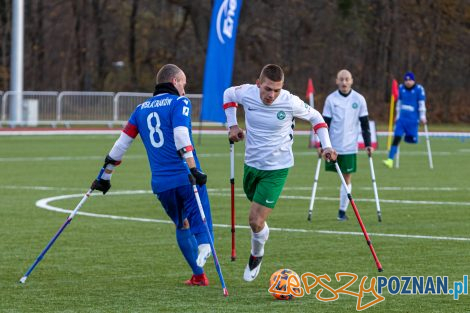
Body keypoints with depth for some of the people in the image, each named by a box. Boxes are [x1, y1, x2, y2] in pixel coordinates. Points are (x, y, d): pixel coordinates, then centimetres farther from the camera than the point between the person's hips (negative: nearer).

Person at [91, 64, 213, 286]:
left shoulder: (141, 109, 17)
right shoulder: (179, 102, 1)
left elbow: (121, 144, 17)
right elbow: (181, 136, -17)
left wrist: (105, 177, 24)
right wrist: (193, 169, -25)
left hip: (161, 183, 5)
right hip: (185, 178, -5)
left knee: (182, 226, 18)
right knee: (199, 220, -7)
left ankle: (198, 275, 17)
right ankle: (204, 246, -39)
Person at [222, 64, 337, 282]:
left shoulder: (290, 102, -21)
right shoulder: (246, 93, -14)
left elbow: (315, 117, -1)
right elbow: (229, 94, 12)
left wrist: (326, 146, -10)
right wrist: (232, 124, 3)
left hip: (276, 169, -4)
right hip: (251, 164, 4)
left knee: (256, 221, -11)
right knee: (256, 218, 17)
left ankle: (256, 255, 17)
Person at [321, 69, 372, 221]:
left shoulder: (359, 99, 1)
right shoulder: (331, 99, 0)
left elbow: (365, 123, 5)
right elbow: (325, 123, 1)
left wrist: (368, 144, 1)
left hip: (350, 146, 0)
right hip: (333, 145, 0)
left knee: (347, 178, 0)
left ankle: (342, 211, 6)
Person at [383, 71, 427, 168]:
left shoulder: (419, 89, -6)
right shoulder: (401, 88, 9)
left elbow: (422, 103, -5)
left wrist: (422, 117, -8)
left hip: (413, 119, -3)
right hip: (402, 118, 3)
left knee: (411, 139, 1)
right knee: (396, 138, -7)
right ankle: (390, 159, -11)